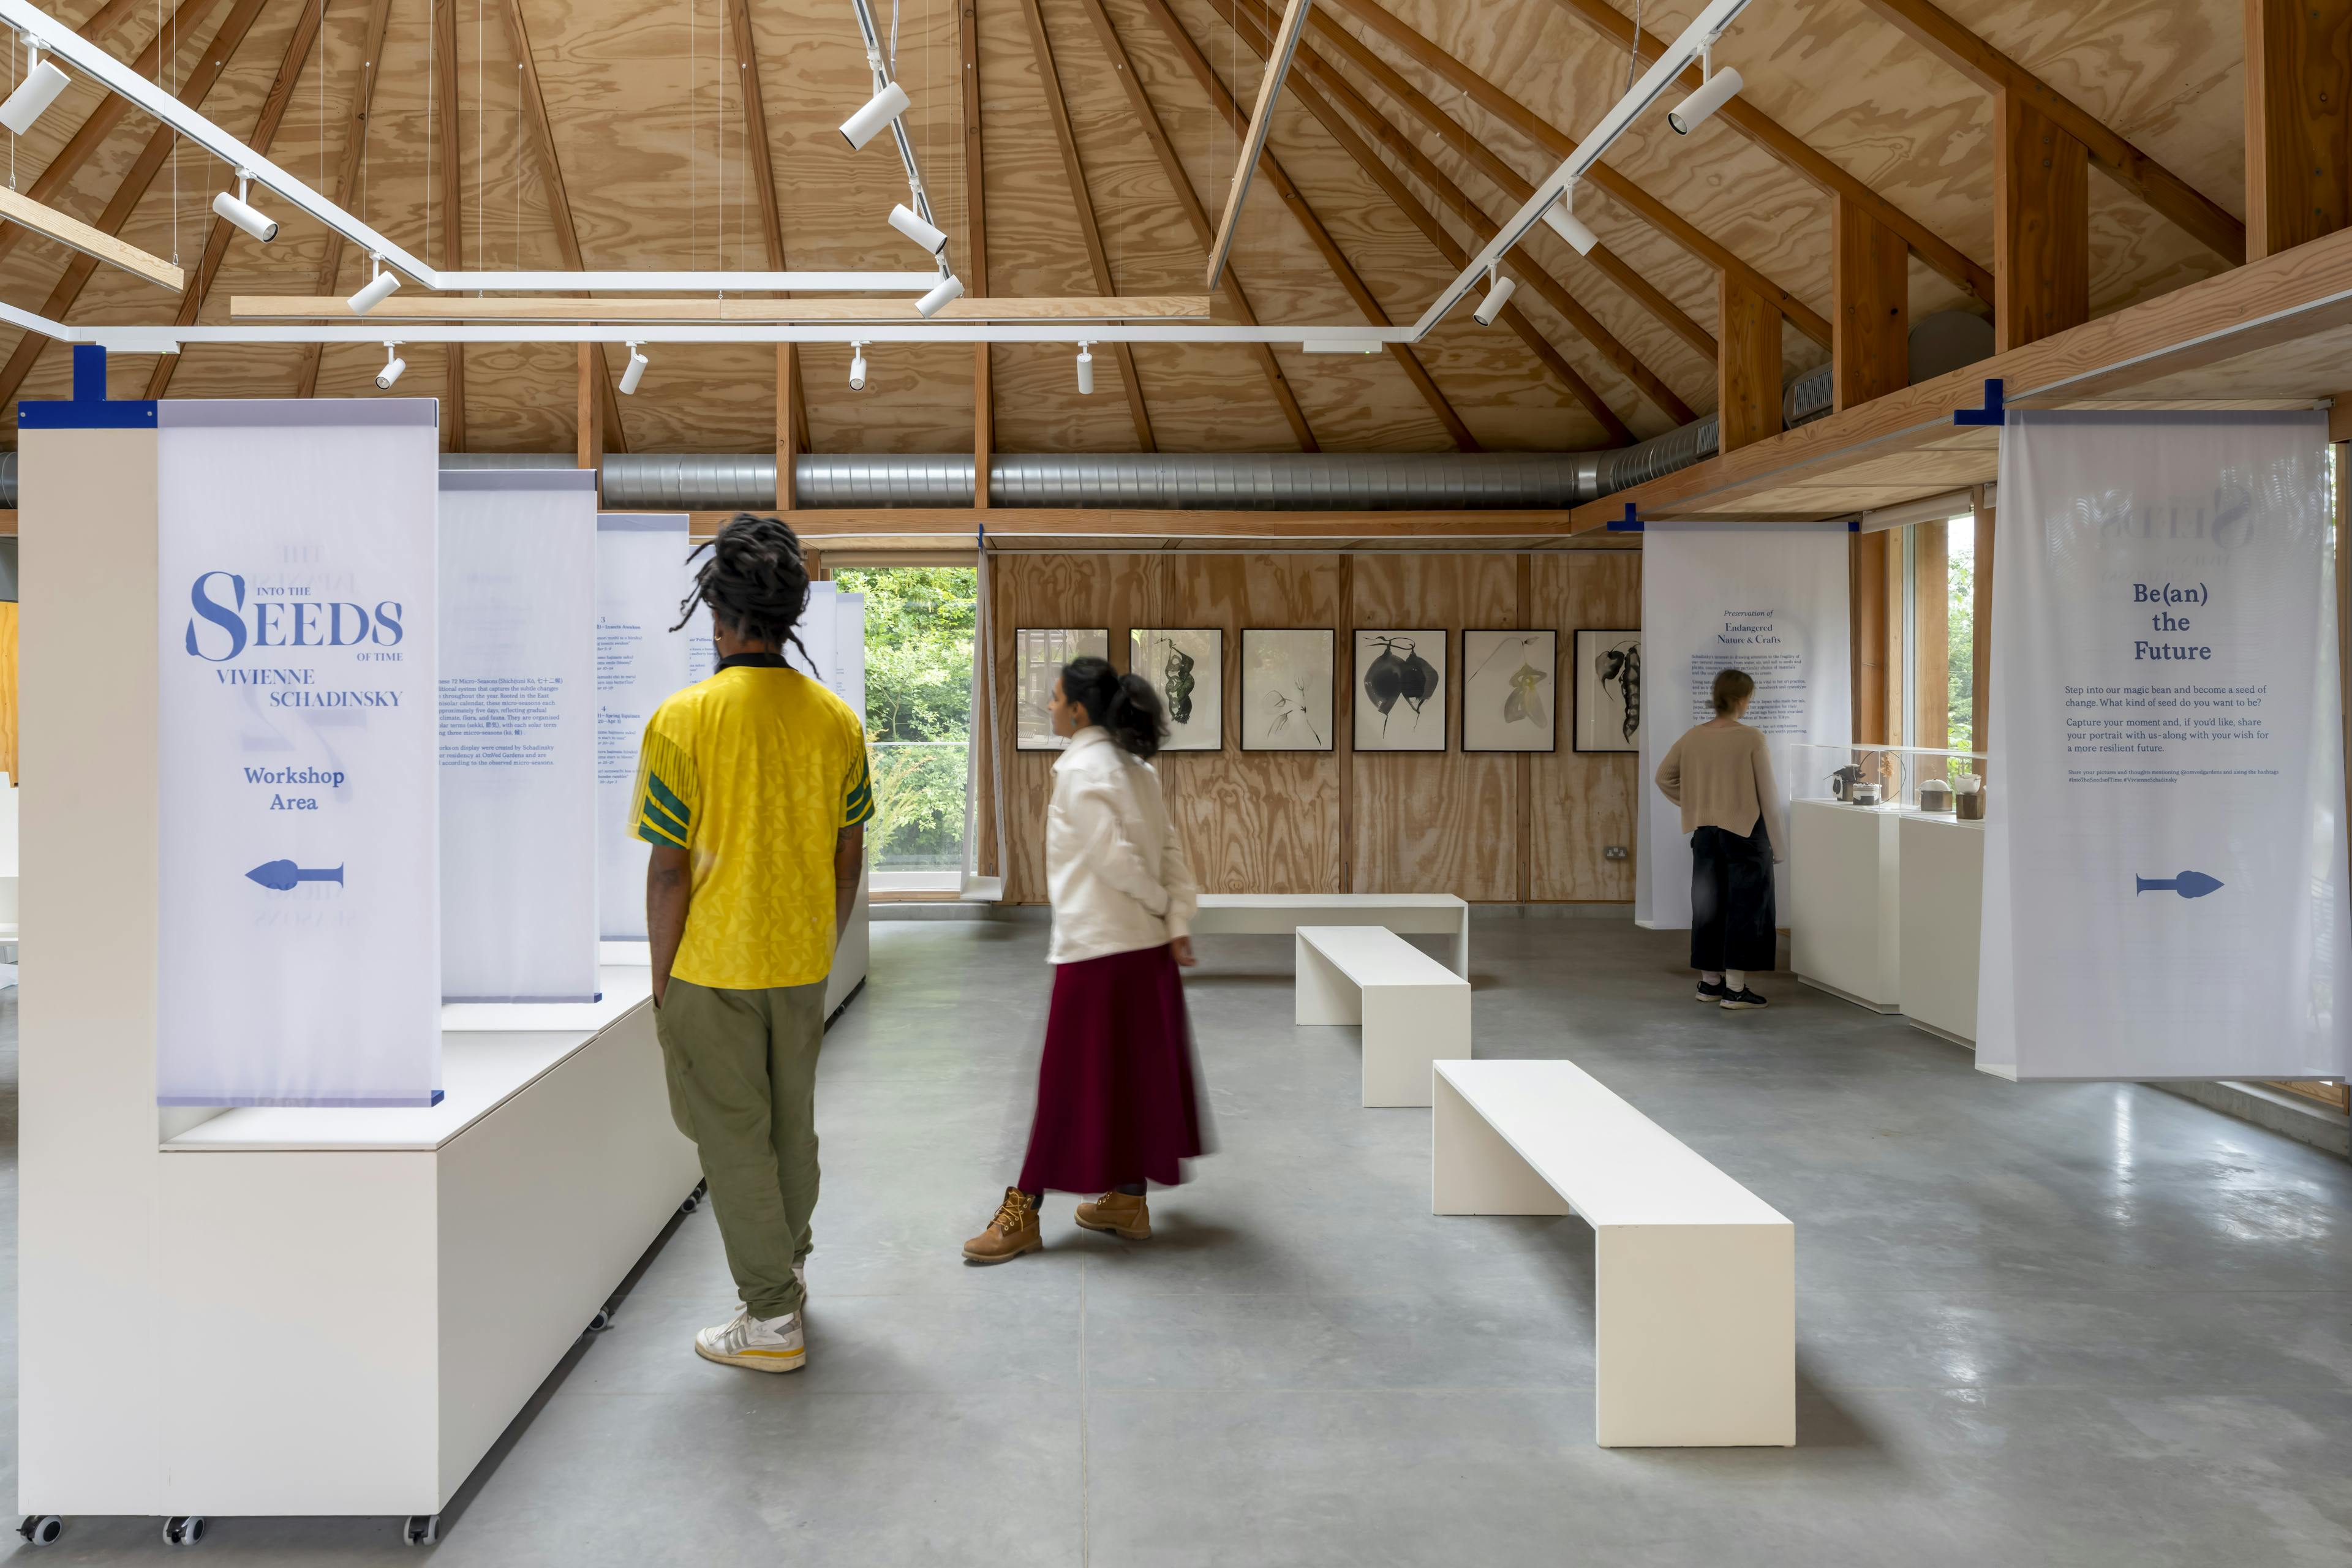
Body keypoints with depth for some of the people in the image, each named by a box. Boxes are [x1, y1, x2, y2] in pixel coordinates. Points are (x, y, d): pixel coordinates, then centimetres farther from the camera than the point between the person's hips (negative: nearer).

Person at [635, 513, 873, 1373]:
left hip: (713, 966, -5)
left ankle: (772, 1320, 12)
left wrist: (662, 979, -4)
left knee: (734, 1136, 6)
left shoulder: (684, 720, -16)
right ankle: (789, 1266, 39)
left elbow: (671, 870, -14)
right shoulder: (837, 719, -2)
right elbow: (849, 856, 4)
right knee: (793, 1123, 21)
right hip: (801, 964, 5)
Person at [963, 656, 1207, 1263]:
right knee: (1135, 1071, 13)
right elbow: (1171, 852, 7)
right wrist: (1178, 921, 2)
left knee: (1070, 1079, -1)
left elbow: (1112, 856, -19)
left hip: (1095, 947, -8)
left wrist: (1161, 903, -5)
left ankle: (1024, 1213, 8)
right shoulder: (1138, 768, 11)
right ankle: (1128, 1200, 22)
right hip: (1147, 947, 8)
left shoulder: (1081, 769, -13)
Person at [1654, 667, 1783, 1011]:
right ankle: (1735, 988, 2)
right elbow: (1768, 794, -9)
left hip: (1705, 831, 5)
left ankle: (1709, 982, 20)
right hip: (1745, 831, -5)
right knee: (1744, 906, 2)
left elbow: (1663, 777, 8)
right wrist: (1778, 843, -2)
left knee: (1708, 906, 12)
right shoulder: (1752, 740, -13)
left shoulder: (1693, 737, 0)